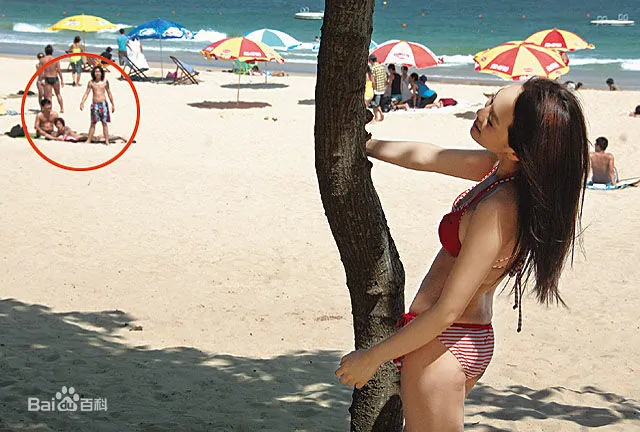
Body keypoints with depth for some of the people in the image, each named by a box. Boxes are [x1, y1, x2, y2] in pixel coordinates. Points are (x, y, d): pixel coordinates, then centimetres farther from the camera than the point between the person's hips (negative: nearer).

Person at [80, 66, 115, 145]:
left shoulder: (105, 82, 2)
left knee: (104, 123, 2)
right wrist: (82, 102, -15)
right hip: (95, 104, 0)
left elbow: (109, 93, 9)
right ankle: (89, 140, 9)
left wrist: (113, 104, 10)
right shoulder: (91, 83, 1)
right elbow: (86, 93, -2)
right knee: (93, 123, 3)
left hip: (103, 104, 0)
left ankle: (107, 140, 6)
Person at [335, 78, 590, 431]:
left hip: (443, 346, -9)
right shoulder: (505, 167, -7)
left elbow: (447, 312, -24)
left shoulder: (499, 209, -29)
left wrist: (372, 357, -14)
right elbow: (427, 157, 10)